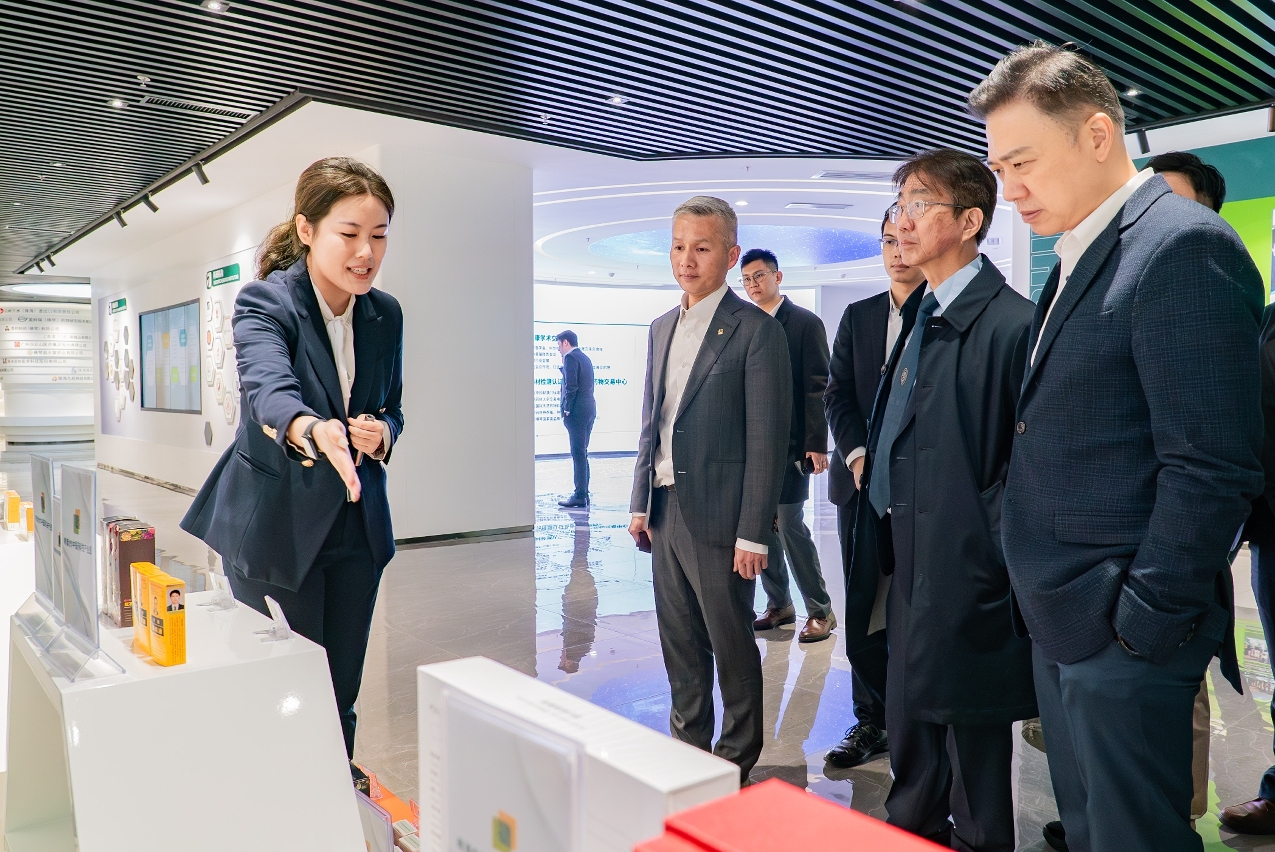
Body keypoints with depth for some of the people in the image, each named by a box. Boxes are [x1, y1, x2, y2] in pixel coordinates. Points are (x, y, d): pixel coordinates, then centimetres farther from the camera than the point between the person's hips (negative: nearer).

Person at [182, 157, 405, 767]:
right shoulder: (263, 301, -13)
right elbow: (268, 389, -34)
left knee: (342, 694, 14)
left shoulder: (386, 315, 3)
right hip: (276, 526, -4)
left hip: (355, 525, 4)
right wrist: (315, 431, -56)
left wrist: (382, 434, -12)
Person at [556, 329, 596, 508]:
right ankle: (584, 494, 16)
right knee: (582, 453, 13)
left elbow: (571, 385, -16)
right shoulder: (585, 358, 19)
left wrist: (567, 410, -12)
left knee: (578, 454, -8)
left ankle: (580, 496, -7)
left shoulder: (570, 357, -8)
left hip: (577, 411, -9)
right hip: (590, 409, 9)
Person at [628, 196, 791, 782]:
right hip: (666, 512, 7)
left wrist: (752, 534, -15)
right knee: (679, 644, 16)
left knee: (732, 645, 7)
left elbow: (766, 440, -13)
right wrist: (641, 503, 12)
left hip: (718, 516, -6)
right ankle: (689, 746, 32)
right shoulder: (661, 329, 12)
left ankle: (736, 761, 24)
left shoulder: (756, 331, -9)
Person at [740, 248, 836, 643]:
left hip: (789, 446, -6)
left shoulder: (805, 323, -3)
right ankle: (779, 606, 21)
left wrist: (817, 444, -14)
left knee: (789, 525, -7)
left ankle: (820, 611, 7)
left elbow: (817, 387, -8)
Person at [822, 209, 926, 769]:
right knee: (862, 612, 9)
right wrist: (857, 456, -8)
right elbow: (838, 394, 8)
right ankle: (872, 723, 23)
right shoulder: (858, 316, 14)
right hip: (862, 483, 5)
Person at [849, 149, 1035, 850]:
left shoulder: (1009, 323, -16)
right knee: (906, 715, 22)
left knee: (969, 732, 9)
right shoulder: (923, 317, 12)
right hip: (910, 555, 9)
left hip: (964, 566, -9)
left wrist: (989, 551, -17)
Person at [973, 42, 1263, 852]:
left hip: (1126, 632, -9)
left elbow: (1214, 467, -20)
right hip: (1063, 622, 9)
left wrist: (1145, 624, -16)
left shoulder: (1183, 245, -15)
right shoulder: (1081, 258, 14)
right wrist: (1045, 601, 12)